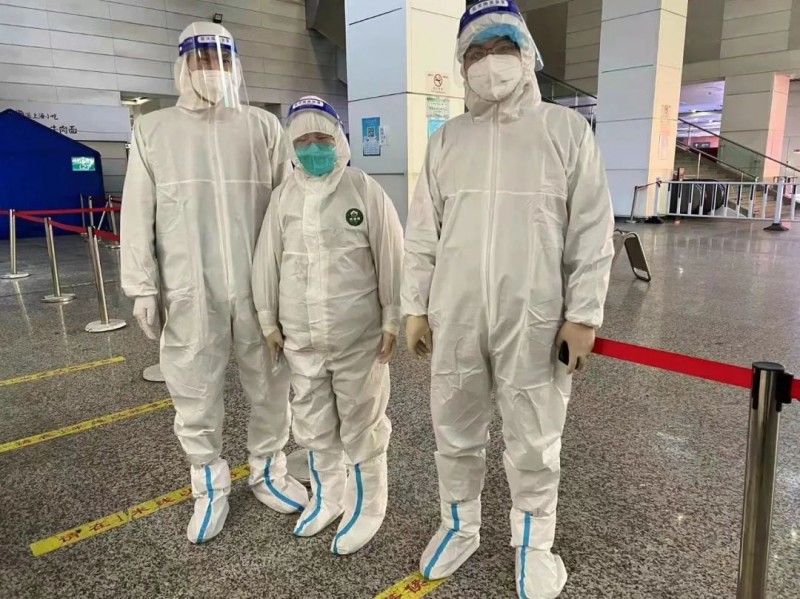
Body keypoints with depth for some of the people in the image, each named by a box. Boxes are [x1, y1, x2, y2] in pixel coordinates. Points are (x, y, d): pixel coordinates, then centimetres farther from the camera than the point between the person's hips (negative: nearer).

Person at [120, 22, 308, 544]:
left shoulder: (264, 126, 5)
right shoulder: (153, 130, 7)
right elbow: (138, 214, 4)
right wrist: (143, 287, -1)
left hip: (260, 284, 0)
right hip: (191, 290, 0)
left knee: (271, 385, 10)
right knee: (196, 392, 8)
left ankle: (268, 470, 32)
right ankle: (211, 485, 27)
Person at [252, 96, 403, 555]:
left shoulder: (366, 190, -7)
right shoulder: (285, 196, 5)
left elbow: (391, 260, -7)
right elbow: (268, 260, 9)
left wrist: (392, 320, -7)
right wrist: (269, 320, 10)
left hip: (358, 335, -4)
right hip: (300, 335, 5)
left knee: (361, 421, 7)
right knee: (313, 421, 18)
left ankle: (367, 506, 27)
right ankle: (327, 496, 39)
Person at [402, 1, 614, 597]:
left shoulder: (567, 130, 1)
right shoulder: (446, 139, 9)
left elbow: (592, 231, -2)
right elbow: (423, 233, 9)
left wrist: (582, 314, -7)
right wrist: (416, 306, 6)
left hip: (535, 320, -2)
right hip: (454, 318, 3)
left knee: (534, 442, 10)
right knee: (455, 431, 15)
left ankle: (533, 543, 33)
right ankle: (460, 526, 38)